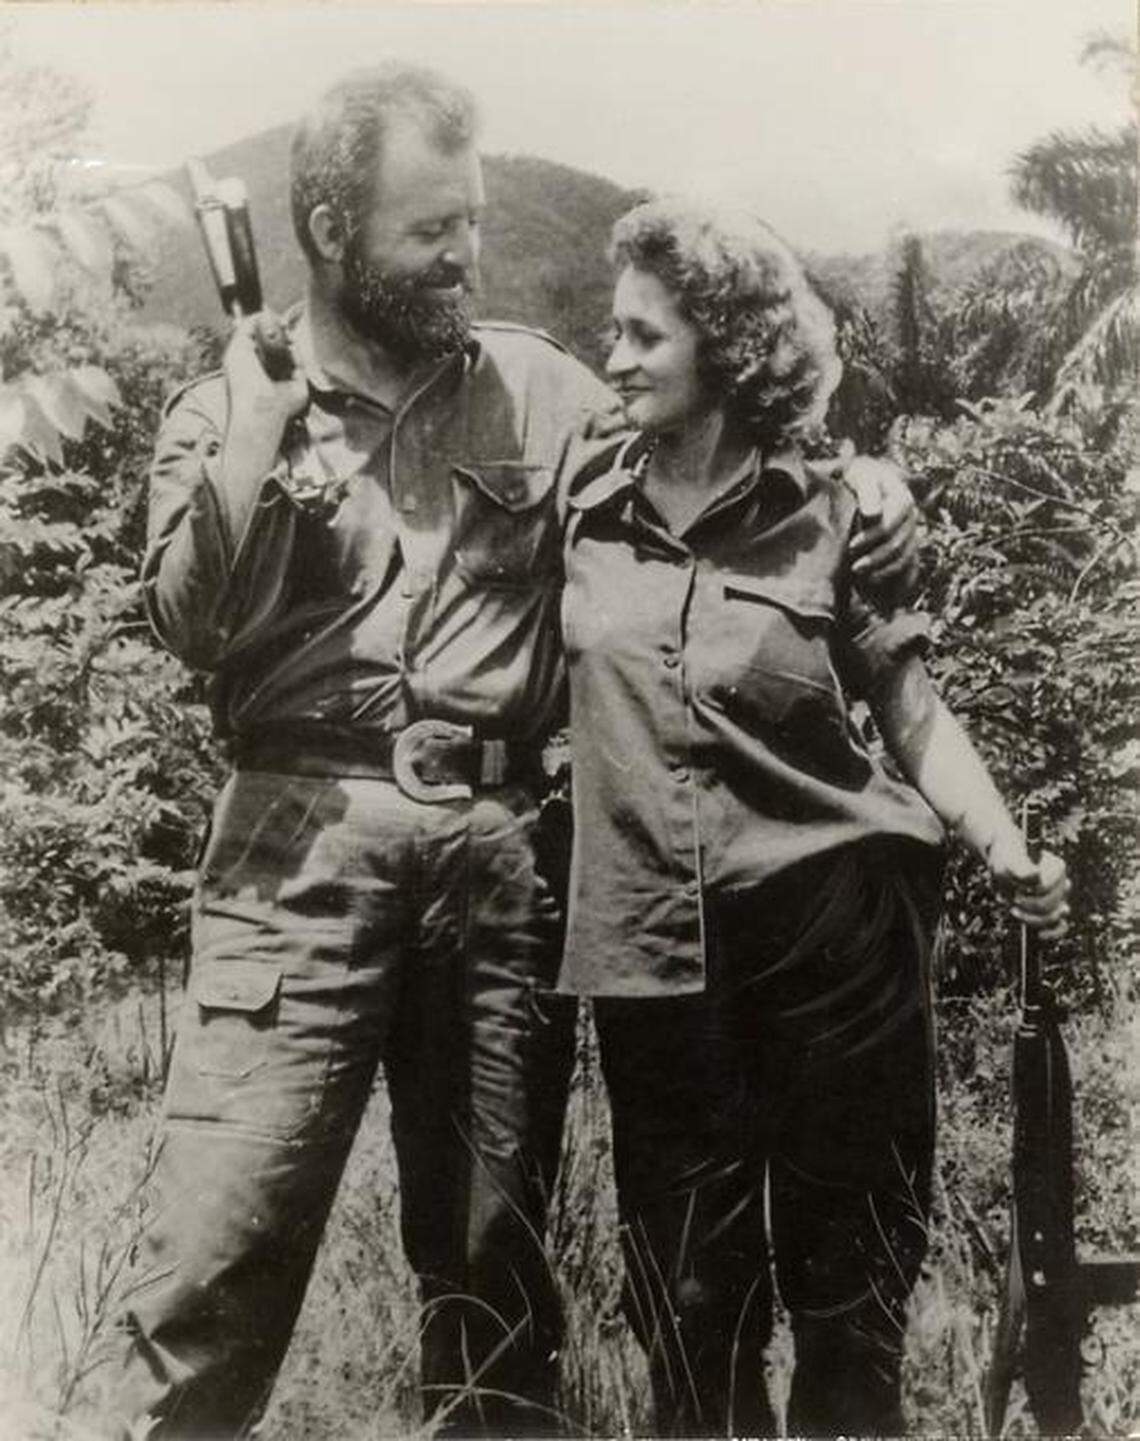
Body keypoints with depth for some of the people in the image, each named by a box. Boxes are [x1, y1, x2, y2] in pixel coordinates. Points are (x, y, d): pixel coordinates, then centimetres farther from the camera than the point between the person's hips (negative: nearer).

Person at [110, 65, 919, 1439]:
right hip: (304, 839, -1)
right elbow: (189, 621, -5)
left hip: (503, 849, 2)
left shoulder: (534, 386, 12)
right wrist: (257, 429, -9)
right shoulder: (225, 409, 9)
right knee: (222, 1225, -7)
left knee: (493, 1244, 11)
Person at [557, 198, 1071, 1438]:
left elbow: (912, 711, -1)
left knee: (851, 1279, 11)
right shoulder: (582, 504, 5)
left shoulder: (825, 516, -3)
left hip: (836, 926, -2)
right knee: (687, 1298, 12)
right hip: (654, 948, 2)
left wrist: (1007, 854, -13)